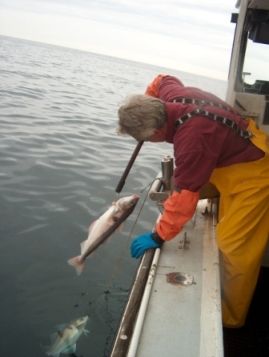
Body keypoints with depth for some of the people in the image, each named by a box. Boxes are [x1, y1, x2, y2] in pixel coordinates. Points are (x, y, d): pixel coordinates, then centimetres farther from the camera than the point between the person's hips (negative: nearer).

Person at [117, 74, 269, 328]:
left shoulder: (192, 138, -37)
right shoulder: (171, 94, -12)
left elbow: (184, 196, -30)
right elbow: (162, 80, 15)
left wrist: (158, 237, -18)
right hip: (236, 158, 10)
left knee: (234, 246, -6)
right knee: (226, 235, 15)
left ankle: (230, 318, 11)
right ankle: (227, 296, 28)